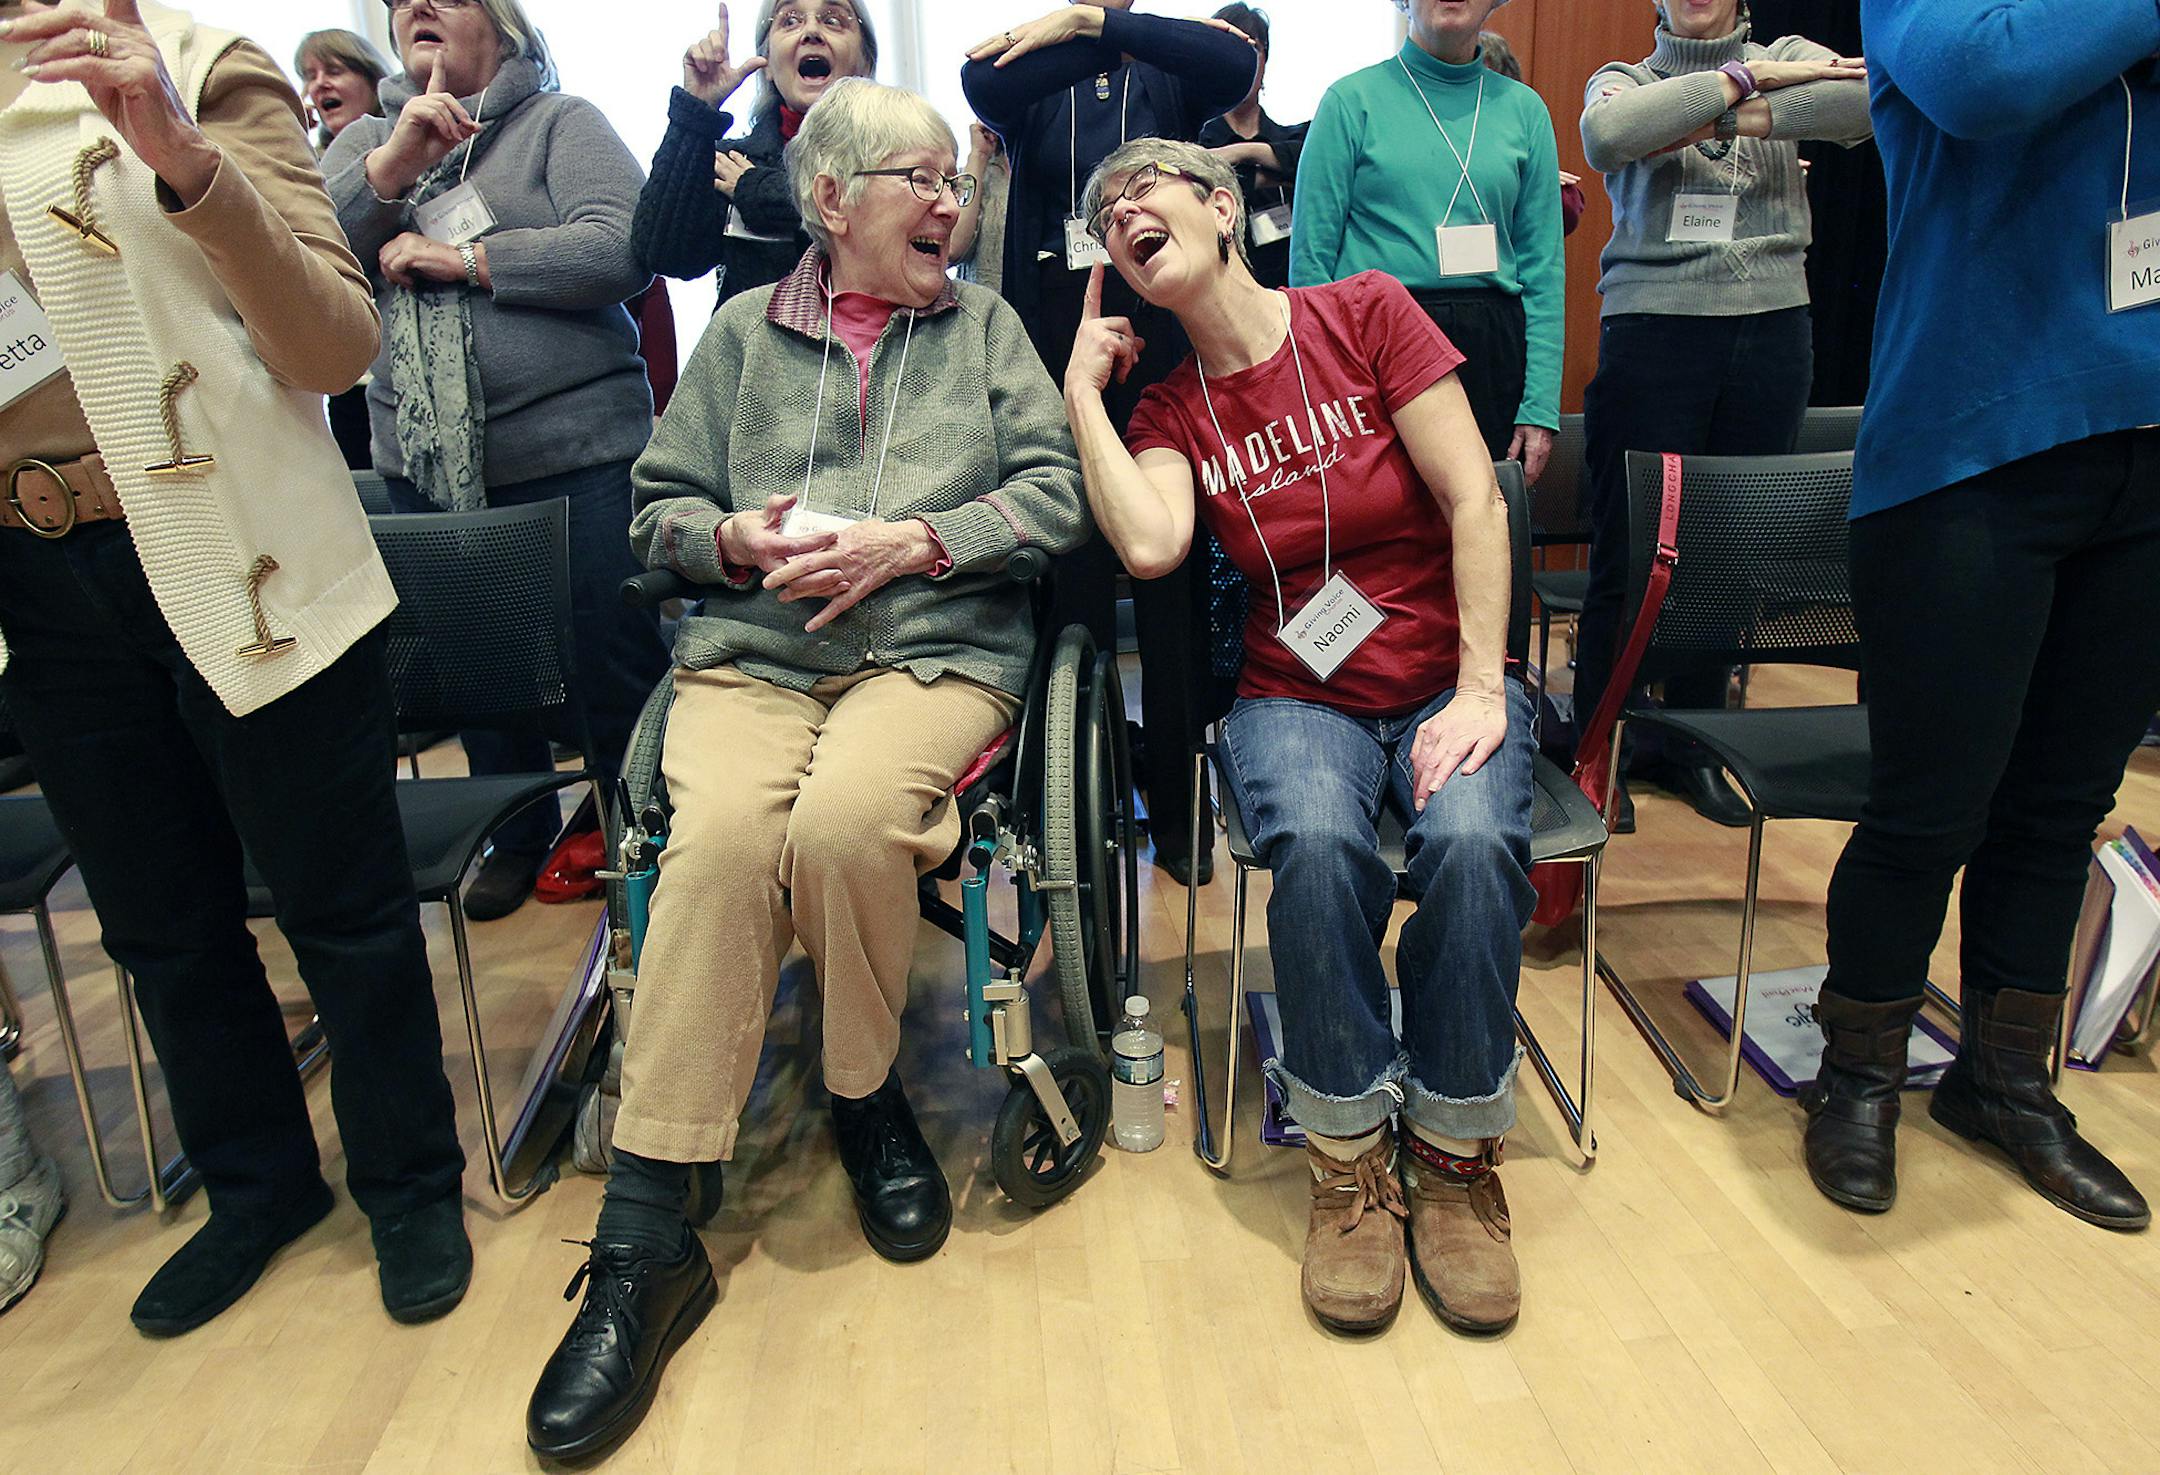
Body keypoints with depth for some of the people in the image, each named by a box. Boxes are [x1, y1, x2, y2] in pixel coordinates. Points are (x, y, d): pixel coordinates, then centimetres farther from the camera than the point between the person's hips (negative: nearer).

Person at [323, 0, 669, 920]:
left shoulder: (561, 122, 3)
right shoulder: (365, 142, 16)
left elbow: (622, 252, -14)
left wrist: (457, 260, -10)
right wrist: (394, 162, -13)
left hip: (574, 458, -5)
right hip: (425, 465, 5)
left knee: (614, 660, -1)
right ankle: (519, 835, 33)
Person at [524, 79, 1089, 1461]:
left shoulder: (985, 323, 18)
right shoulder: (743, 332, 20)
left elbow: (1059, 492, 5)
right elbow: (659, 506, 18)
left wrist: (911, 539, -8)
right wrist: (734, 539, -5)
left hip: (937, 649, -1)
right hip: (749, 650, 1)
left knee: (843, 818, -34)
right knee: (724, 832, -31)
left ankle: (867, 1099, -4)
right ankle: (646, 1239, -21)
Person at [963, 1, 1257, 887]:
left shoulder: (1172, 74, 13)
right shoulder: (1029, 75, 12)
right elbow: (983, 84, -11)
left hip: (1164, 335, 0)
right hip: (1059, 335, 0)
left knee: (1174, 578, 2)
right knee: (1070, 577, -2)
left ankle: (1176, 812, 12)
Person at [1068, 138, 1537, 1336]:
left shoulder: (1364, 312, 0)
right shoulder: (1169, 407, 7)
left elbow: (1474, 498, -6)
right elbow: (1149, 544, -15)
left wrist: (1481, 689, -14)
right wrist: (1081, 392, -3)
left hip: (1444, 682, 0)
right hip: (1298, 696, 1)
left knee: (1474, 841, -32)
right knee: (1319, 845, -33)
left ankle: (1455, 1155, -9)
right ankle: (1350, 1163, -11)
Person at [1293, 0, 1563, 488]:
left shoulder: (1524, 108, 11)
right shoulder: (1353, 99, 2)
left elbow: (1544, 266, 9)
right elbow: (1311, 253, -2)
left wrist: (1540, 407, 1)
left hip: (1490, 353, 3)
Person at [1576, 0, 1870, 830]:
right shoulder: (1625, 79, 11)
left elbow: (1877, 95, -9)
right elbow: (1607, 135, -15)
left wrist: (1741, 118, -14)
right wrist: (1741, 78, -12)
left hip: (1772, 333, 3)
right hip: (1653, 332, -2)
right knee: (1628, 553, -2)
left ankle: (1693, 749, 21)